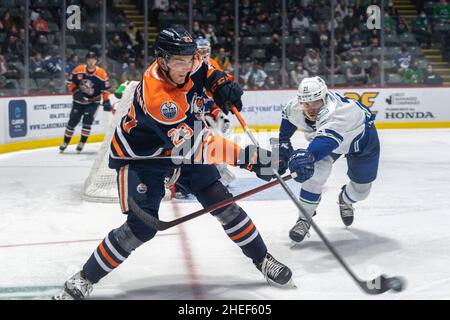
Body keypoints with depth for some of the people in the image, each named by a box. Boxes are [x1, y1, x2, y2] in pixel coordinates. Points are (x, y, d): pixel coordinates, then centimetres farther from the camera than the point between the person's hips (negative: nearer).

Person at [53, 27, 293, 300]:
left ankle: (262, 259, 18)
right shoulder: (154, 96, -38)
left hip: (181, 144, 7)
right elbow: (193, 146, -41)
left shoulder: (187, 64, -16)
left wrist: (220, 82, -10)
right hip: (141, 156, -6)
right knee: (141, 228, -16)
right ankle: (85, 279, 0)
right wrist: (247, 157, -44)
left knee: (221, 202, 1)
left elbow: (203, 69, 13)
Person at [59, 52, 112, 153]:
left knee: (87, 121, -15)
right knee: (72, 121, 2)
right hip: (79, 100, 2)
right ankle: (65, 142, 15)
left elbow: (105, 89, -9)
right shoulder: (78, 70, -14)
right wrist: (75, 92, -14)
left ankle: (82, 142, 0)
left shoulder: (101, 73, -17)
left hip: (93, 101, -2)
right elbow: (70, 81, -2)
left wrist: (106, 101, -15)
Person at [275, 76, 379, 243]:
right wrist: (283, 142, 1)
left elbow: (328, 139, -66)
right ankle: (304, 219, -7)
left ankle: (345, 200, 44)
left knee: (361, 189, 9)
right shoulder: (295, 107, -27)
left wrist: (309, 155, -83)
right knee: (315, 172, -22)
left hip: (362, 138, -4)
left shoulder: (337, 110, -48)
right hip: (323, 138, 4)